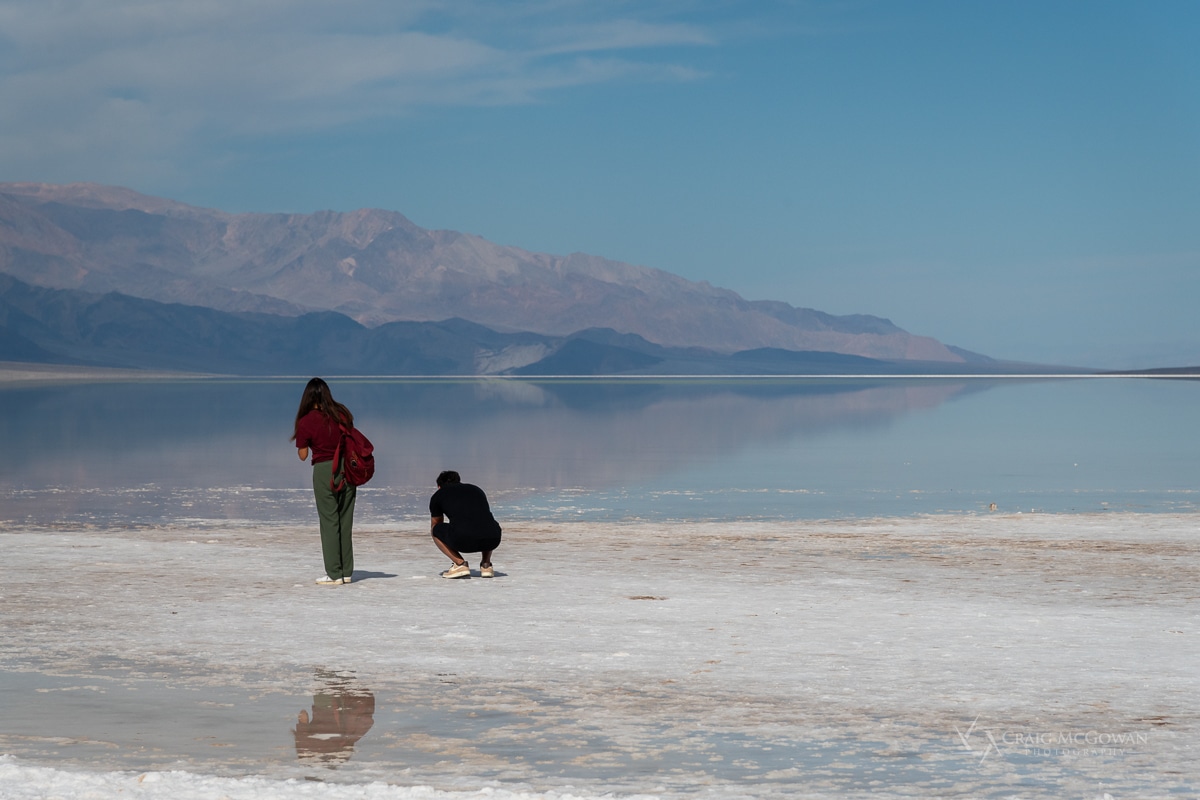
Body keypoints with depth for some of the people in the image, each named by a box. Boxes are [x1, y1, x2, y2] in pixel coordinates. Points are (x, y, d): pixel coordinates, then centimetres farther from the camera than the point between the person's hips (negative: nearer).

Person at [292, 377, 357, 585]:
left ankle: (334, 574, 1)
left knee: (329, 522, 2)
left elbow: (303, 455, -4)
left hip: (324, 470, -4)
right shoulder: (342, 414, 3)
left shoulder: (307, 421, -9)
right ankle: (347, 571, 15)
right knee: (345, 522, 11)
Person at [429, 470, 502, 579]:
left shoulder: (438, 495, 26)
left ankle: (460, 564, 9)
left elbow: (435, 525, 43)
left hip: (462, 541, -4)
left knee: (435, 529, 27)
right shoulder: (477, 490, 35)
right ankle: (486, 564, 19)